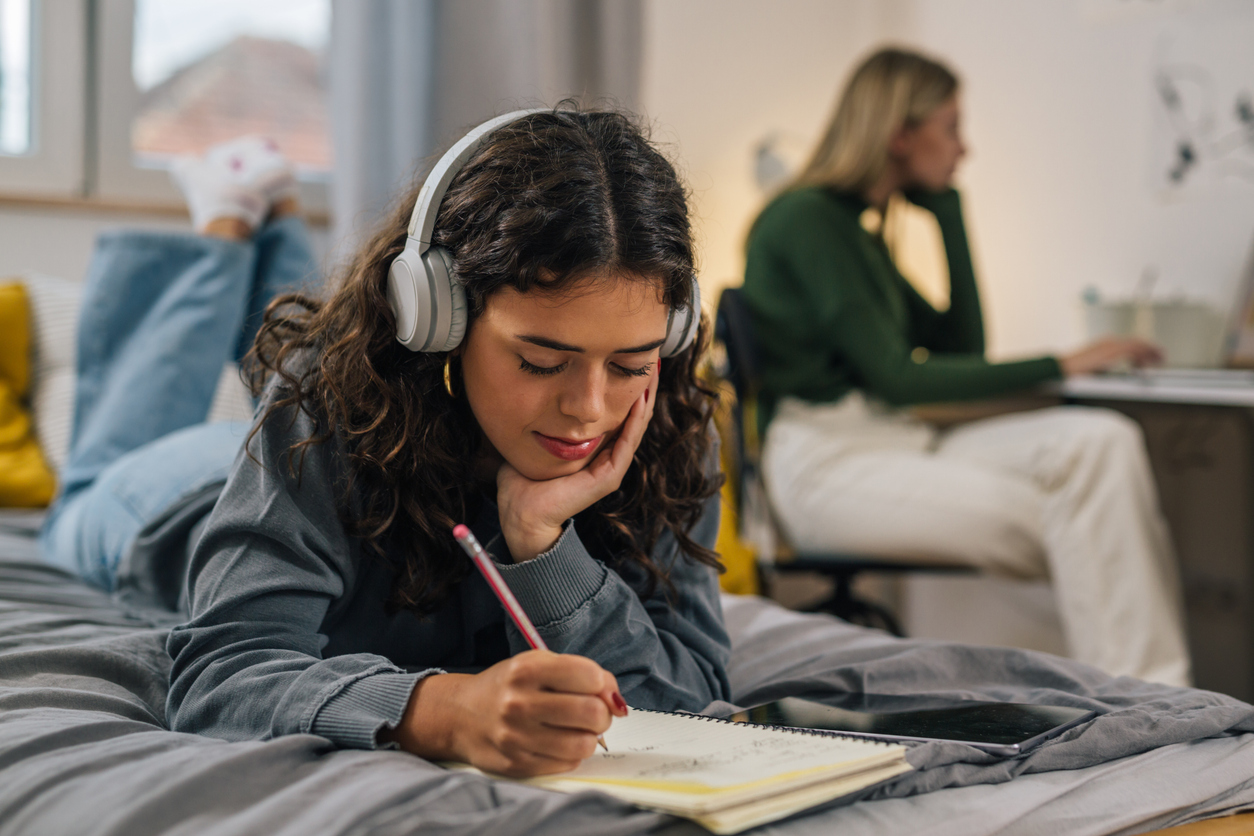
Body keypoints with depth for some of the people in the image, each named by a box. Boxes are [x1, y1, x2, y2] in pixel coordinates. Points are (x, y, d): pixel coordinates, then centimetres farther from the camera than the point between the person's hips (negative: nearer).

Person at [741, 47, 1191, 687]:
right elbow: (894, 378, -15)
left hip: (894, 442, 9)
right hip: (825, 465, -9)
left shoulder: (856, 229, 20)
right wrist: (1058, 367, -13)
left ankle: (1157, 694, -21)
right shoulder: (807, 220, -9)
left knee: (1101, 440, -13)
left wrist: (947, 209, 13)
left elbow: (963, 345, 16)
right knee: (1066, 522, -23)